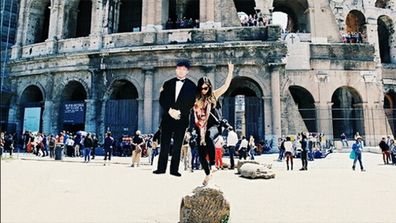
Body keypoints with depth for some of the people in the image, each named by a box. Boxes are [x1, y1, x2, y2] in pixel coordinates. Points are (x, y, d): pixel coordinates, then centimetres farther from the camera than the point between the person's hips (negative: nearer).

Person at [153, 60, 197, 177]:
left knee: (177, 145, 1)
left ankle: (174, 169, 7)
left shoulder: (192, 86, 4)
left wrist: (179, 112, -14)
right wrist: (170, 110, -11)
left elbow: (191, 103, -3)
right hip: (167, 117, 2)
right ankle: (161, 168, 7)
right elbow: (162, 100, 5)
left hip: (182, 119, -2)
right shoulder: (168, 84, 12)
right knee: (164, 144, 1)